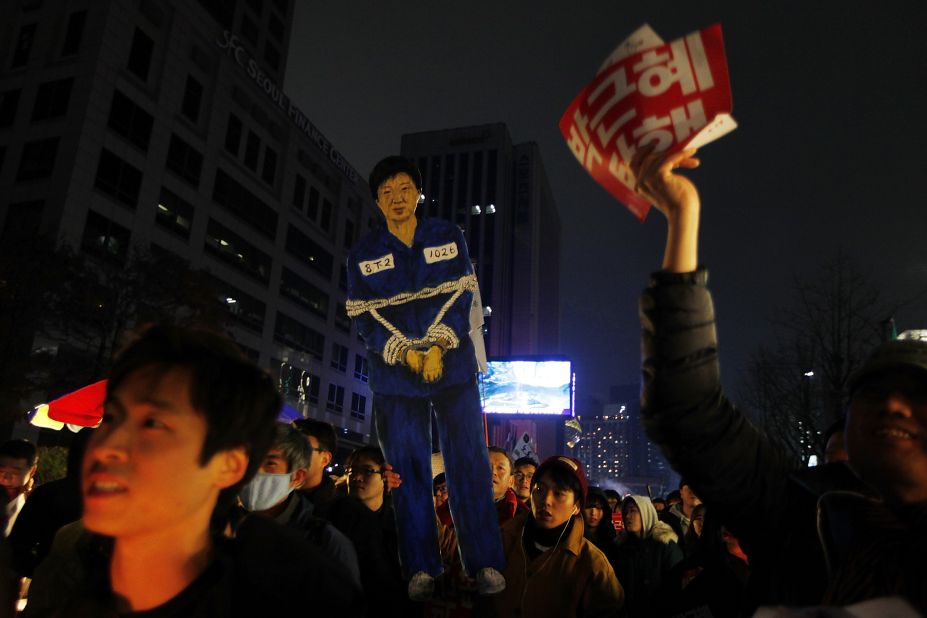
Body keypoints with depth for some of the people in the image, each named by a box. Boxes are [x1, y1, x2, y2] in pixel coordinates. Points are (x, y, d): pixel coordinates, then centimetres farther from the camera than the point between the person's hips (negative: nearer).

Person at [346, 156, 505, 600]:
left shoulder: (448, 237, 6)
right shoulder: (363, 254, 5)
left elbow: (460, 296, -1)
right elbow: (363, 317, -1)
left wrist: (437, 346, -15)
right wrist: (406, 354, -14)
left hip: (453, 366, 0)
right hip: (394, 375, 0)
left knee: (468, 464, 0)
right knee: (408, 471, 3)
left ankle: (484, 563, 9)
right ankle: (421, 568, 13)